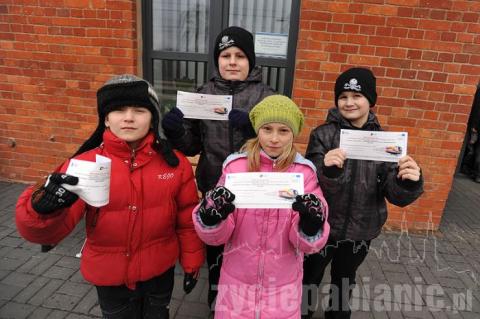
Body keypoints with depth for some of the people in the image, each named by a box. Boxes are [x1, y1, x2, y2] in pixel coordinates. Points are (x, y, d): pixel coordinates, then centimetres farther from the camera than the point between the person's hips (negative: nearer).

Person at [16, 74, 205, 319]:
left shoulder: (175, 163, -12)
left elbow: (187, 219, -3)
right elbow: (50, 229, -20)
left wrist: (191, 263, 5)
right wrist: (42, 208, -41)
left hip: (160, 272, 1)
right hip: (110, 277, 0)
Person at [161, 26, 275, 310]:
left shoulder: (265, 96, -4)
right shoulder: (204, 93, 3)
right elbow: (192, 146, 3)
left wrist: (252, 127, -27)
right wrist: (176, 131, -17)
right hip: (213, 188, 2)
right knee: (214, 247, 18)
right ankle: (216, 299, 45)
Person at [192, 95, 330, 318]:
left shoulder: (305, 172, -10)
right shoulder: (236, 165, -10)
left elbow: (308, 244, -11)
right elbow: (216, 236, -10)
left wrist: (311, 223, -32)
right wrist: (210, 216, -31)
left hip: (283, 287, 0)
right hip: (236, 282, 0)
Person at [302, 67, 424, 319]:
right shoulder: (323, 135, -12)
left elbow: (396, 196, -8)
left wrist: (410, 182, -31)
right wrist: (327, 170, -40)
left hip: (360, 232, 3)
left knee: (344, 284, 25)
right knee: (309, 282, 16)